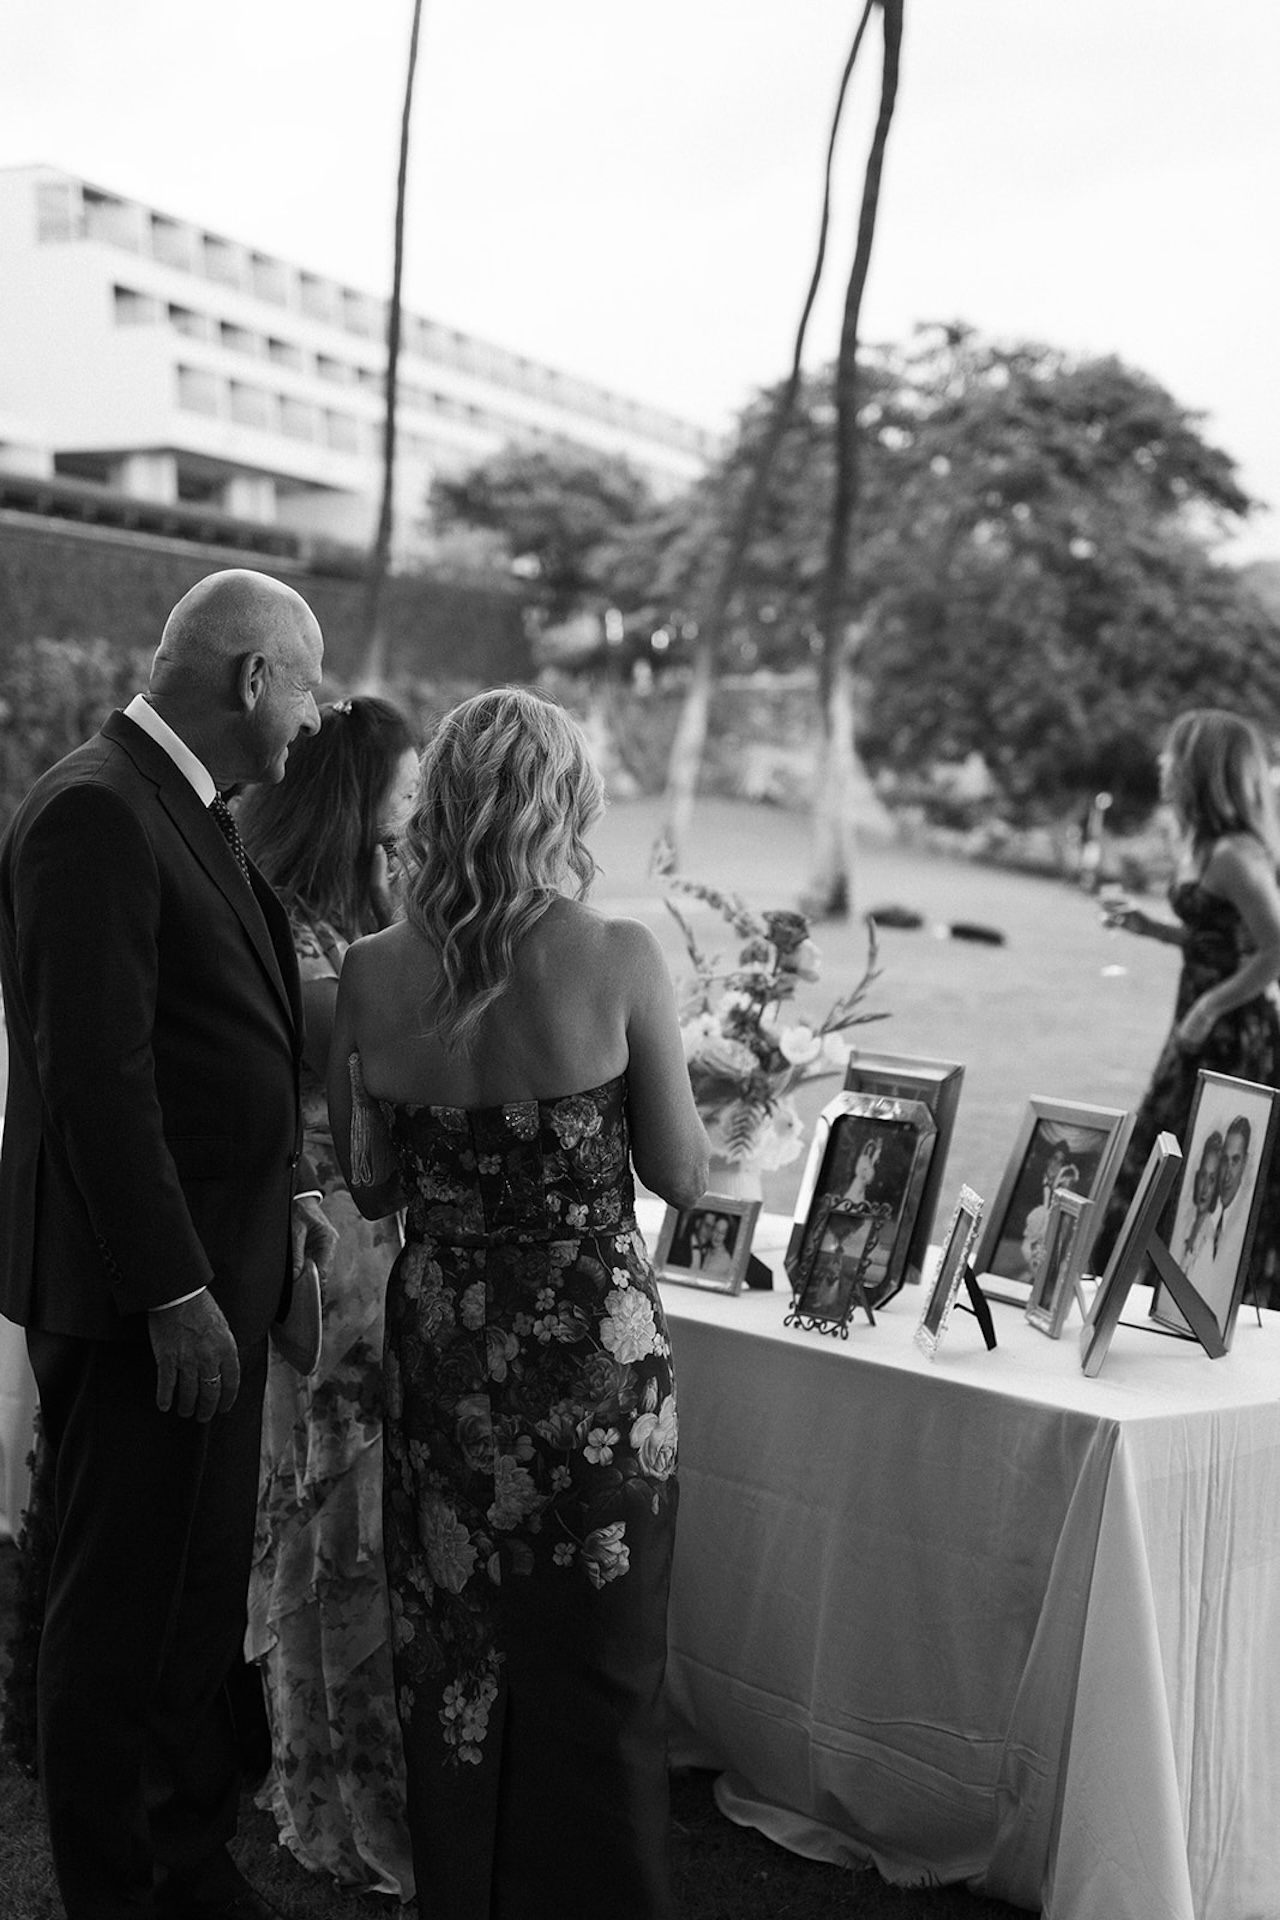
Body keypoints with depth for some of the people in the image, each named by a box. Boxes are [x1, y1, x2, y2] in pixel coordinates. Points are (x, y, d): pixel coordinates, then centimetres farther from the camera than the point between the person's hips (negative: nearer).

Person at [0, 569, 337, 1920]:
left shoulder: (185, 810, 13)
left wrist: (276, 1201, 14)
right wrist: (176, 1292, -22)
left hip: (213, 1271, 10)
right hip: (135, 1295, -10)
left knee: (200, 1602, 20)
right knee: (122, 1616, 5)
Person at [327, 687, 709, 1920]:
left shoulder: (371, 976, -7)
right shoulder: (617, 961, -16)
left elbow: (367, 1188, 3)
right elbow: (682, 1178, -8)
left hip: (441, 1346, 3)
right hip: (593, 1352, -3)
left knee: (452, 1657, 21)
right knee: (594, 1674, 16)